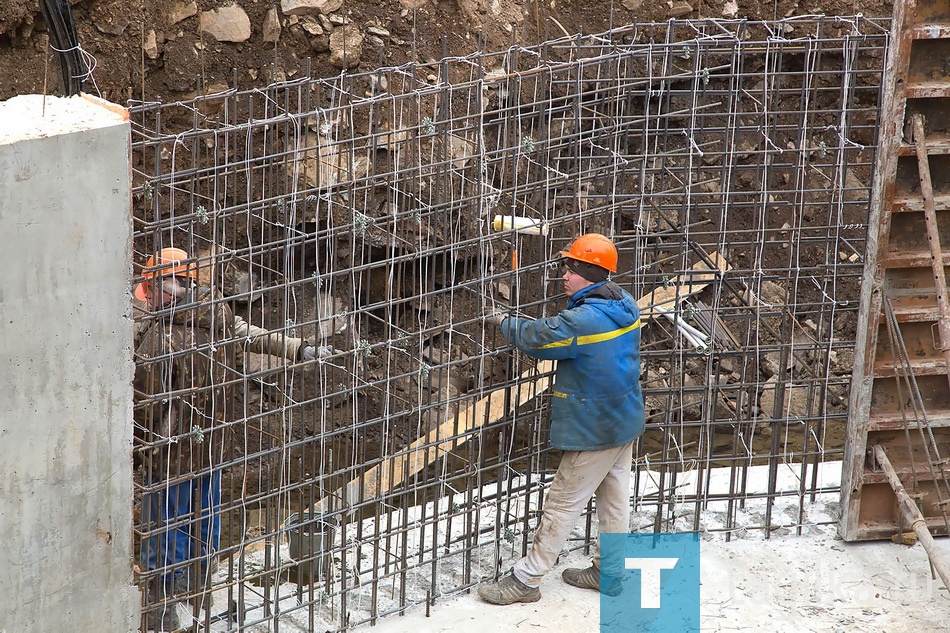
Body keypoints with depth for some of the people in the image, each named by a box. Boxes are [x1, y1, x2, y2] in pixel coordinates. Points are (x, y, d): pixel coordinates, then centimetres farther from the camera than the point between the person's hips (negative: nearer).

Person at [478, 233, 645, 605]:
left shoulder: (582, 321, -26)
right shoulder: (626, 306, 1)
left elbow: (536, 338, -13)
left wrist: (504, 323, 4)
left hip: (594, 430, -9)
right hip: (625, 419, 9)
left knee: (563, 504, -1)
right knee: (614, 497, 17)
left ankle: (526, 579, 7)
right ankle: (609, 572, 29)